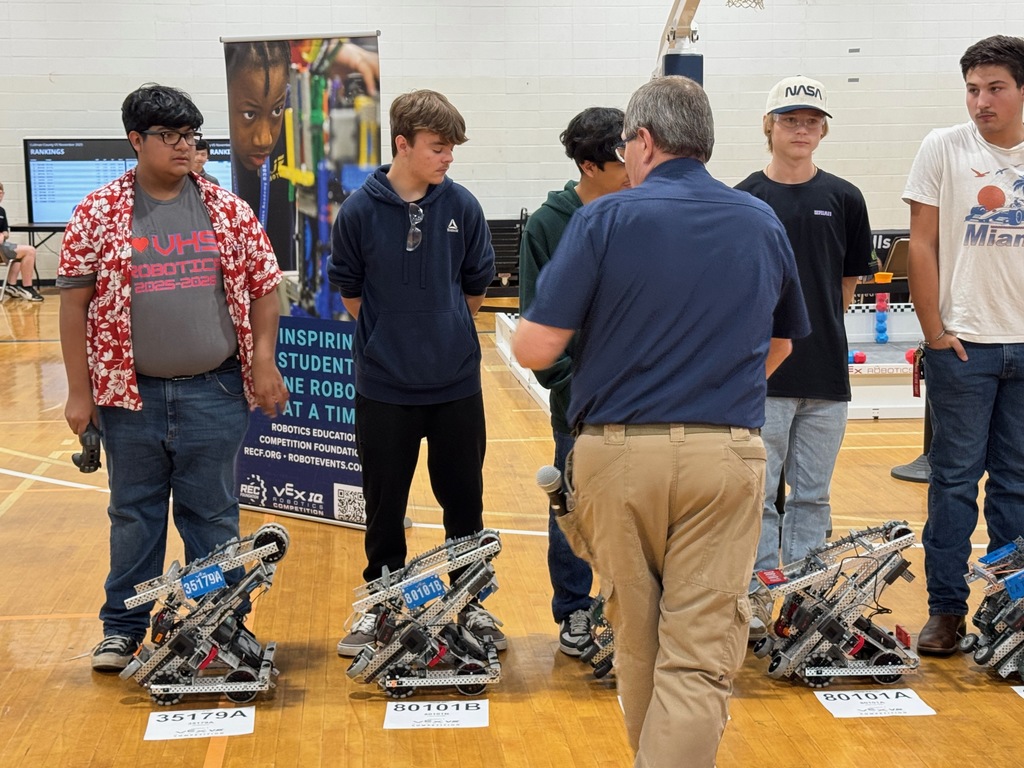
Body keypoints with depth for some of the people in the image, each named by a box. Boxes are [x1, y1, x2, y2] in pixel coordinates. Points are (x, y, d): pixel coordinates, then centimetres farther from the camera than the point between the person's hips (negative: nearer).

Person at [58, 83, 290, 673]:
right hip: (130, 394, 0)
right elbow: (75, 302, -1)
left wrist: (264, 363, -2)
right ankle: (124, 627, 27)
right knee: (134, 514, 12)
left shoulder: (229, 210, 2)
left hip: (216, 392, 0)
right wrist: (80, 392, -3)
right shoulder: (98, 214, -1)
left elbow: (265, 288, 6)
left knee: (213, 514, 8)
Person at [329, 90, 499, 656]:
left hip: (456, 382, 1)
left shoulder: (462, 207, -3)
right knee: (384, 504, 10)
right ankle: (378, 606, 26)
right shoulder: (360, 210, -7)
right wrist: (391, 338, 6)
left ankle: (473, 605, 25)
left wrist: (446, 335, 11)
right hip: (384, 386, -1)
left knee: (464, 499, 10)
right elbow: (349, 291, 5)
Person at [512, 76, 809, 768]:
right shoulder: (764, 223, 8)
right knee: (701, 652, 1)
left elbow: (534, 348, -10)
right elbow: (779, 345, 21)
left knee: (637, 635, 18)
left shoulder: (605, 219, -5)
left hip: (618, 451, -1)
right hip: (728, 455, 1)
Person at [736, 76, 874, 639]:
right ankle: (759, 596, 13)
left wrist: (817, 329, 11)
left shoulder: (843, 199, 6)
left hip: (825, 375, 2)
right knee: (759, 494, 3)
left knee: (813, 495, 10)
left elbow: (849, 281, 14)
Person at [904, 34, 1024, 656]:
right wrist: (934, 330, -6)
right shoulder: (944, 149, 0)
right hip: (964, 345, -2)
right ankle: (947, 609, 10)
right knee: (955, 480, 2)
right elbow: (922, 245, -1)